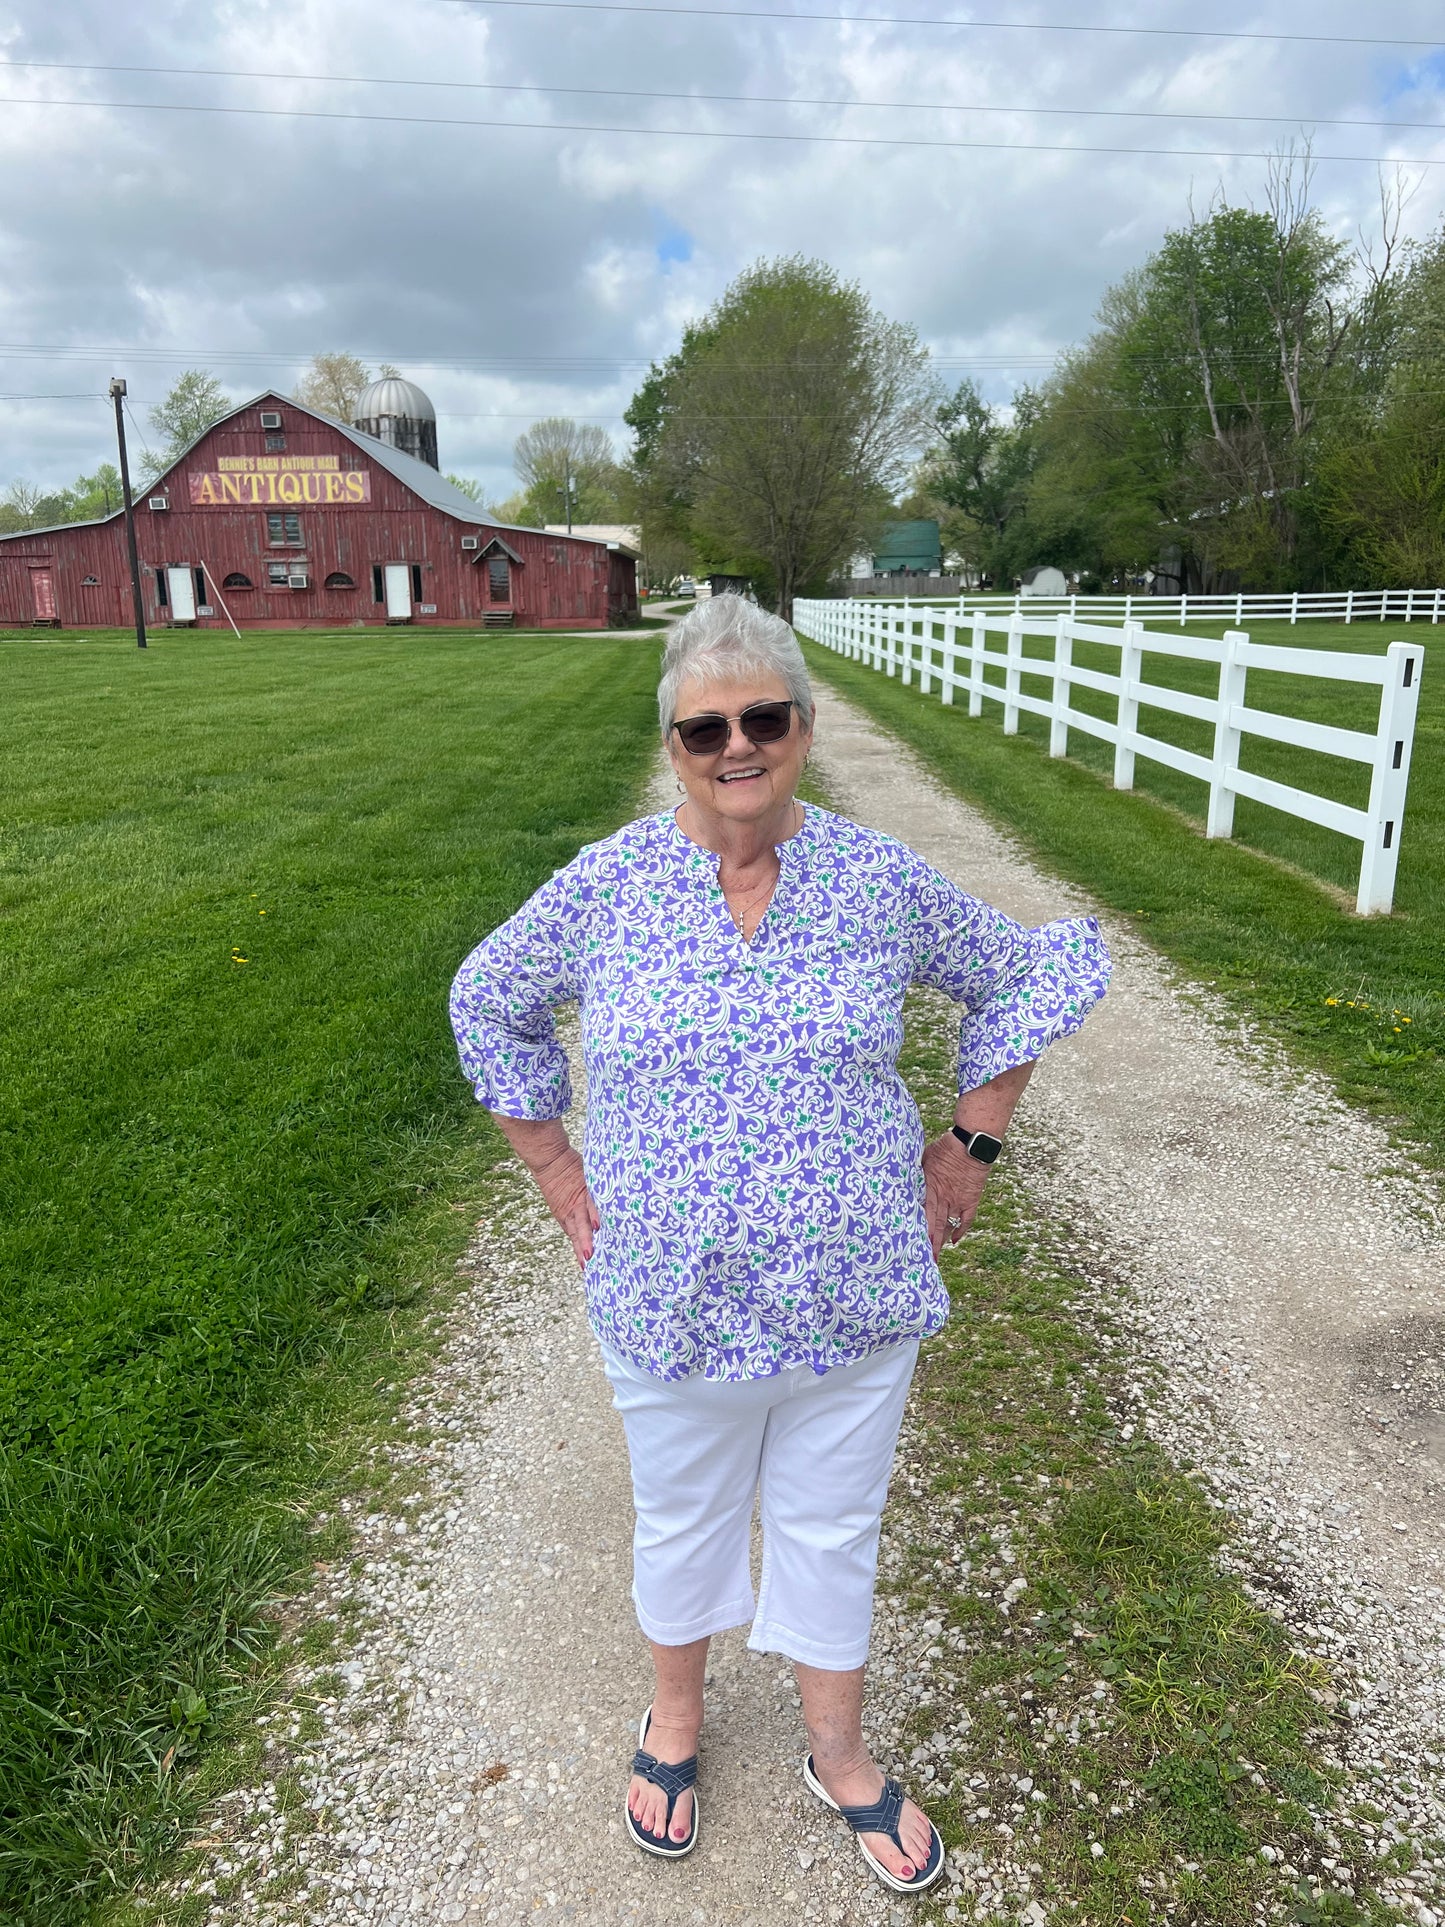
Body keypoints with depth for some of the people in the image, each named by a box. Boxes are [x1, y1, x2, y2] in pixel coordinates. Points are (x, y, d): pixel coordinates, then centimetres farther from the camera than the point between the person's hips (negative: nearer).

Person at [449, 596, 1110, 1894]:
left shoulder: (882, 883, -9)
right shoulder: (607, 884, -10)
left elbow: (1045, 971, 5)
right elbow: (489, 1002, 6)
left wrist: (971, 1144, 1)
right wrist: (561, 1181, 2)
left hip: (855, 1302, 1)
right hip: (671, 1310, 0)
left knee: (833, 1529, 20)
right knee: (684, 1521, 22)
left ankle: (838, 1752, 48)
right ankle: (677, 1715, 53)